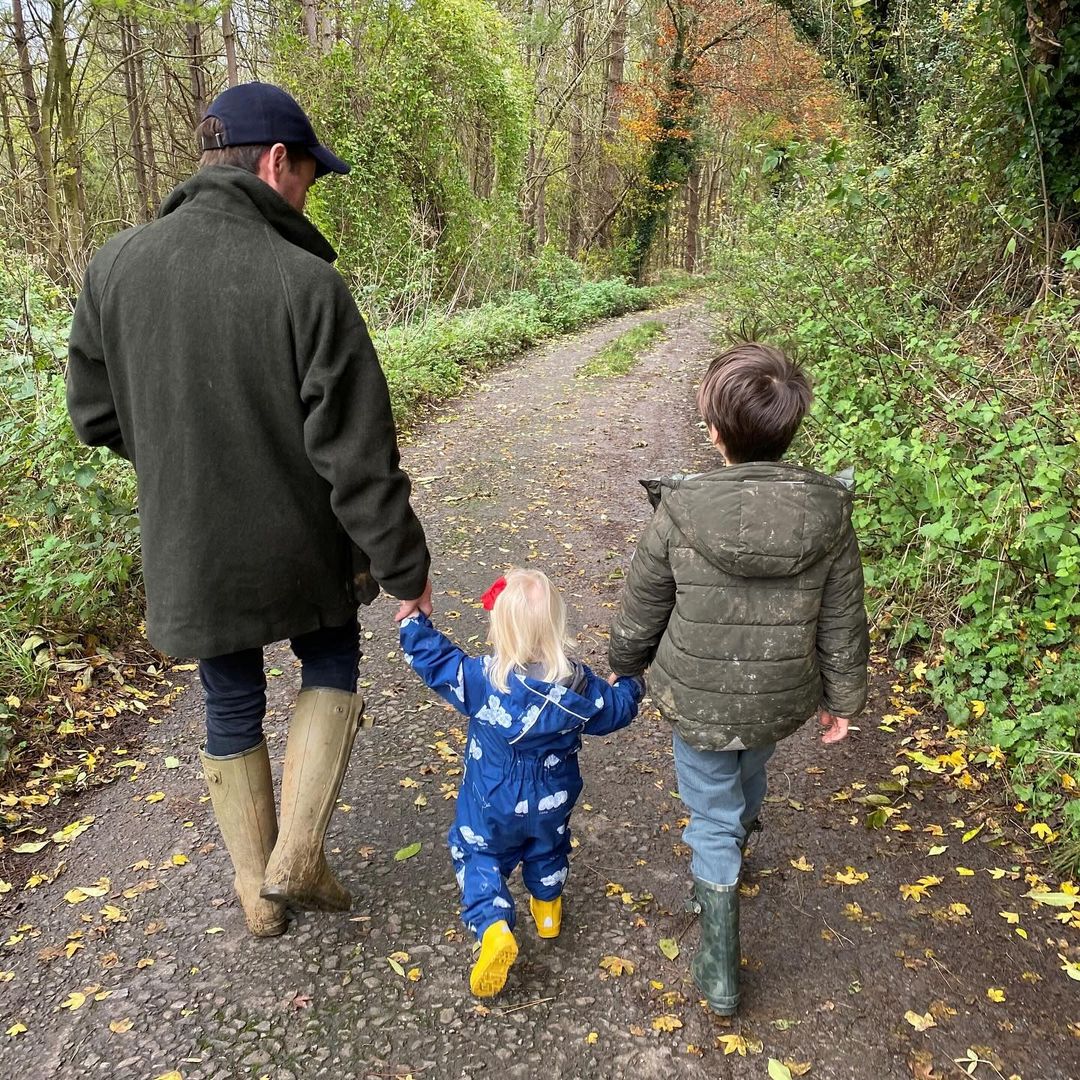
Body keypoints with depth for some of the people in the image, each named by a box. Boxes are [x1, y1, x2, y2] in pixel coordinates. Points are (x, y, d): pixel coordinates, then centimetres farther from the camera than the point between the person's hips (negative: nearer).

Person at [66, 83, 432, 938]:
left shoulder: (116, 266, -7)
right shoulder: (308, 283, -20)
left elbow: (97, 414, 3)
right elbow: (358, 456, -20)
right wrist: (406, 567, -9)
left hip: (189, 554, 3)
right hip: (301, 547, -3)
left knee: (232, 708, 20)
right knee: (331, 666, 25)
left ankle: (259, 893, 35)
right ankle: (296, 857, 17)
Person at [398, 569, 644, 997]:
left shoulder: (480, 678, -28)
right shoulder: (577, 684, -22)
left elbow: (434, 660, -14)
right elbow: (615, 709, -4)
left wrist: (413, 620, 2)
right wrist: (632, 684, 18)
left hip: (491, 804, -2)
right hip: (552, 801, 2)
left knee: (477, 857, 19)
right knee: (547, 850, 30)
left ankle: (494, 928, 0)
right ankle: (547, 909, 51)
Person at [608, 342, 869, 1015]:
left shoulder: (682, 512, -23)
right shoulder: (829, 513, -17)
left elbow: (641, 614, -9)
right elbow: (842, 626, -6)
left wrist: (625, 670, 10)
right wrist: (843, 700, 10)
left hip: (698, 701, -3)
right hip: (782, 701, 3)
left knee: (713, 820, 16)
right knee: (749, 781, 33)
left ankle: (720, 972, 24)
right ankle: (735, 849, 63)